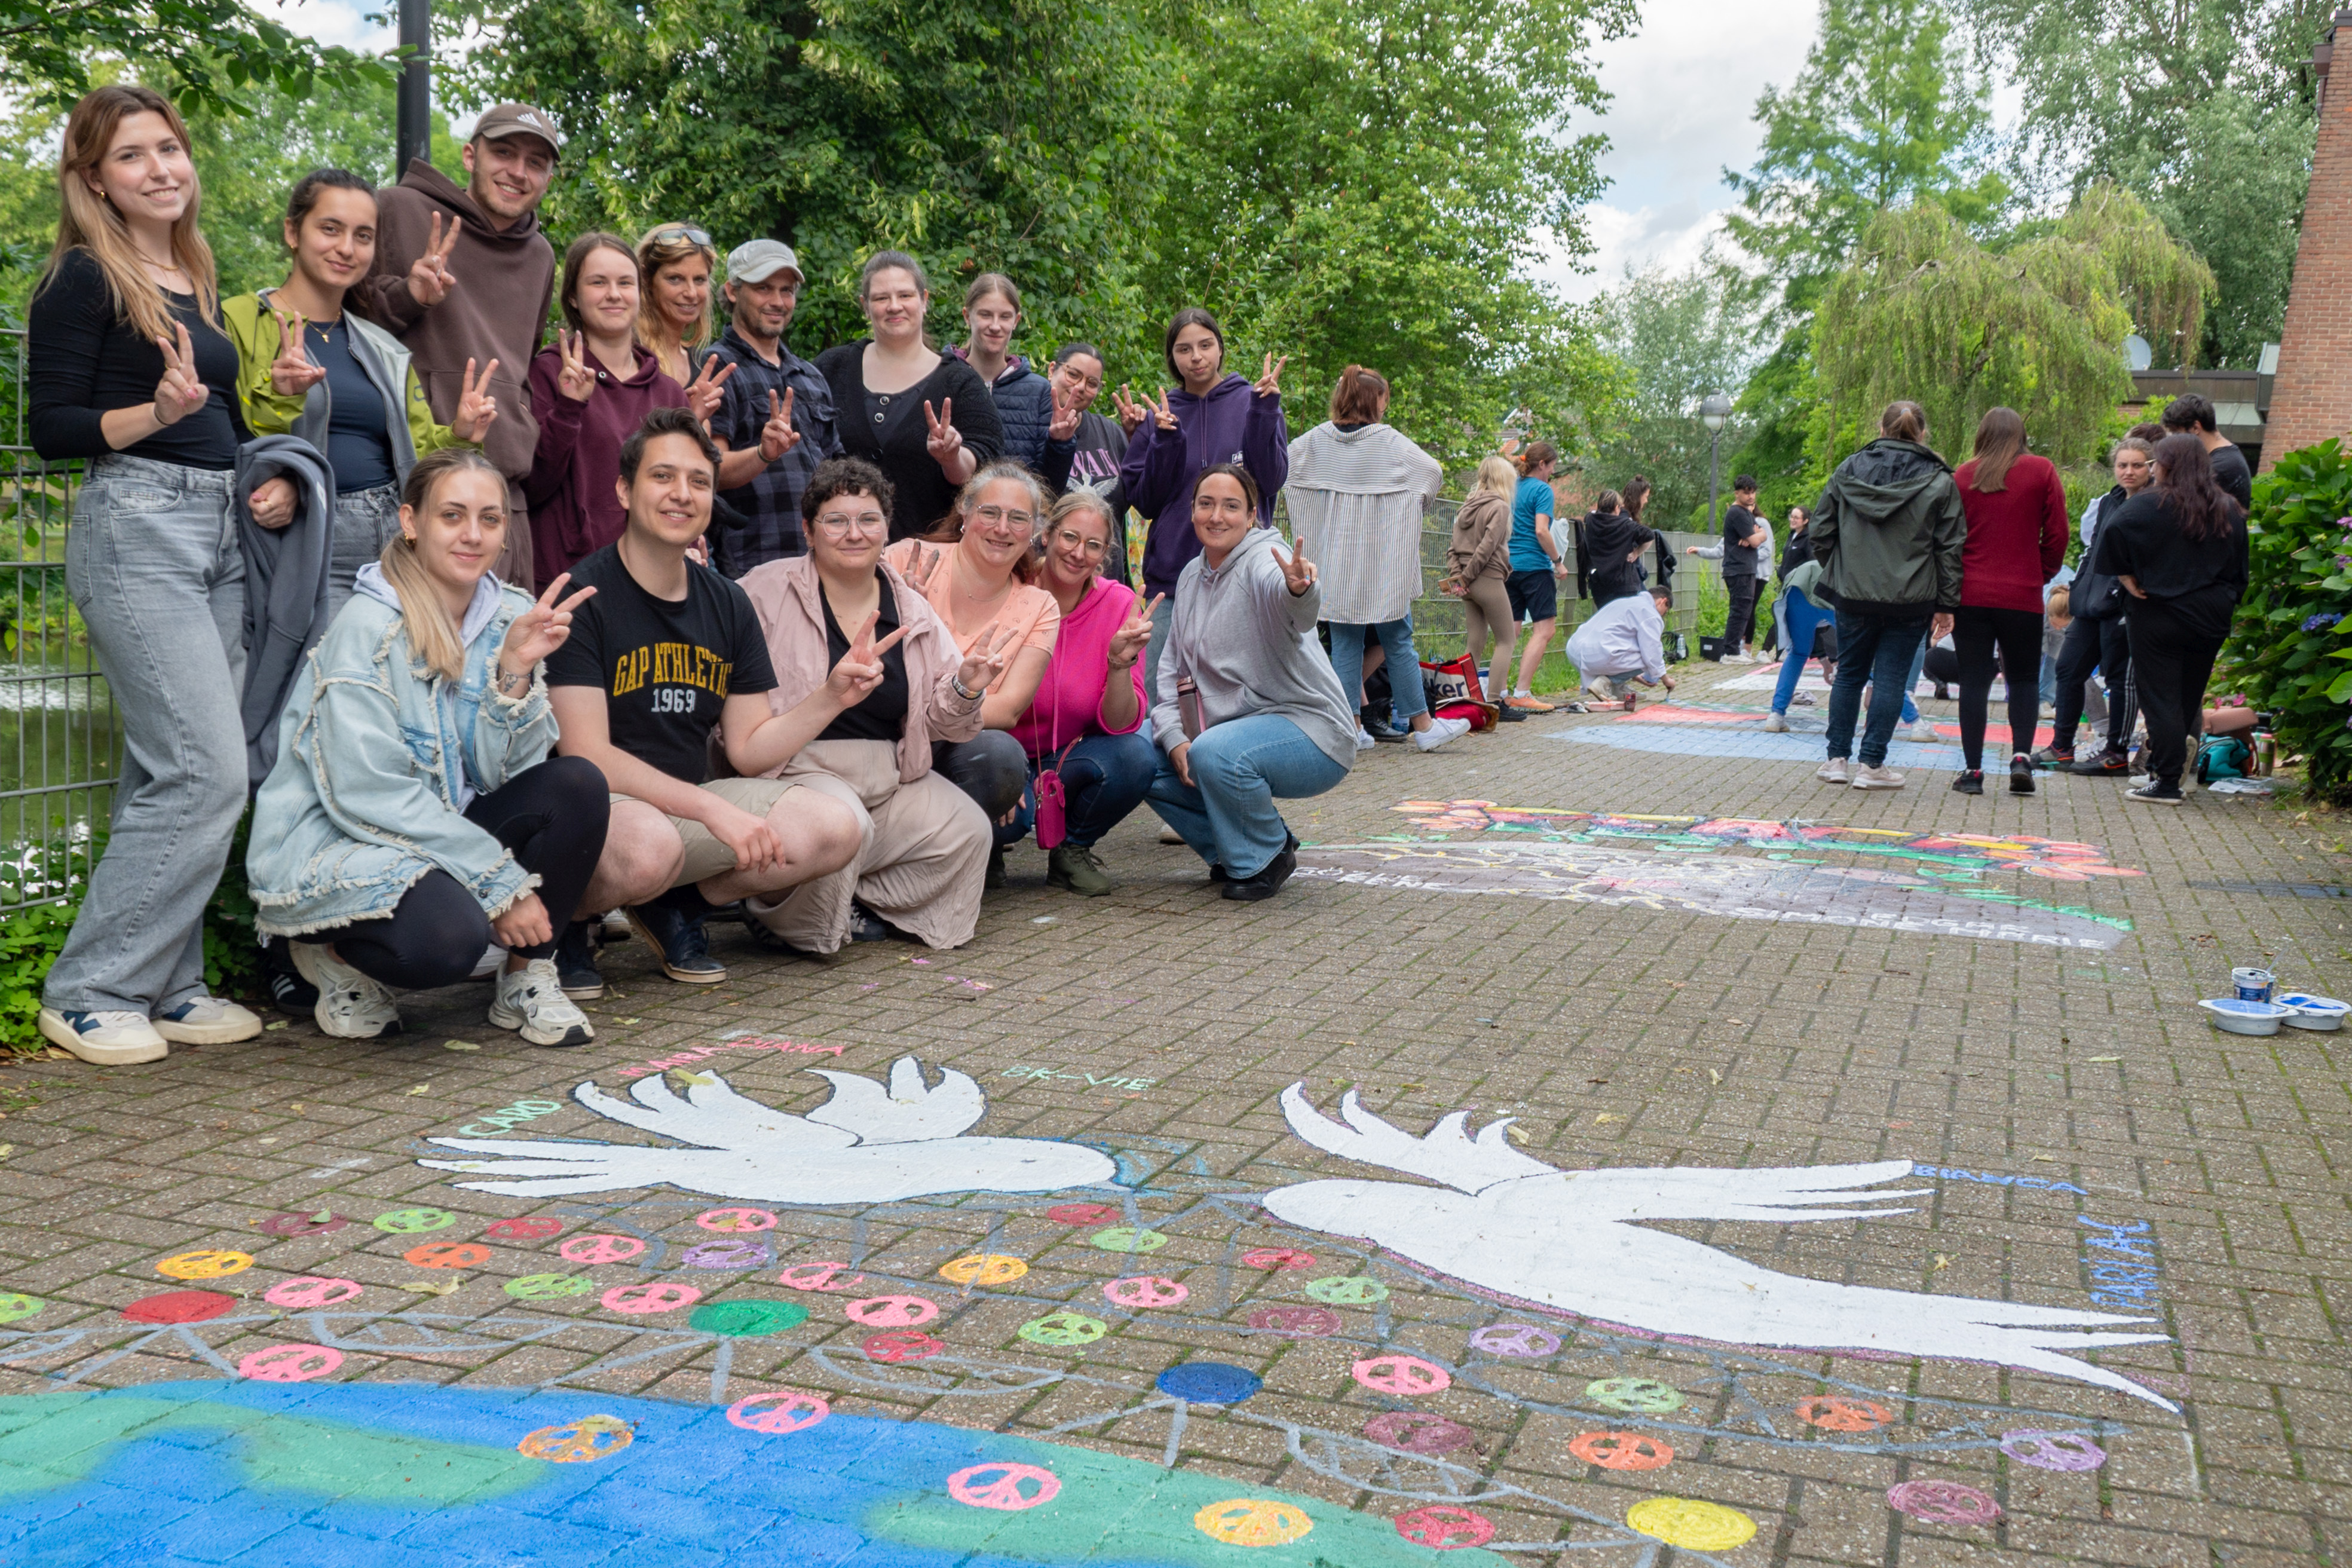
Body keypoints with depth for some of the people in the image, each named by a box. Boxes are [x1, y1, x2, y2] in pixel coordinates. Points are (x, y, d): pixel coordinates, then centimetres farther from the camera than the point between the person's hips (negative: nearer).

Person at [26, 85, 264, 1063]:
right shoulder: (85, 279, -5)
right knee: (209, 770, -14)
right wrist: (157, 412, -23)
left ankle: (162, 988, 14)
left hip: (217, 529, 8)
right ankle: (89, 994, -2)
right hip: (135, 525, -8)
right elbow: (50, 430, -9)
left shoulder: (195, 283, 18)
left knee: (170, 772, 8)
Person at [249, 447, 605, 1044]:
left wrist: (516, 669, -20)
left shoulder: (508, 616, 1)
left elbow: (503, 774, -4)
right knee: (446, 937, -35)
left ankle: (527, 976, -2)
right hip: (332, 845, -6)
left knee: (577, 786, -18)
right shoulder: (367, 627, -17)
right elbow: (370, 795, -21)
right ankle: (338, 953, 1)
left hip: (444, 832, 6)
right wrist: (500, 884, -22)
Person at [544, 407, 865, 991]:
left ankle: (677, 908, 7)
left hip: (692, 801, 6)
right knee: (649, 846, -40)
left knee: (837, 827, -14)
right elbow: (587, 755, -18)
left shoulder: (728, 605, 9)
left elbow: (749, 749, 7)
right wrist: (714, 811, -25)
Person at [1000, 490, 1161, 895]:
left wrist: (1120, 662, -33)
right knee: (1010, 816, -34)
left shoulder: (1120, 606, -10)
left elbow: (1121, 724, -14)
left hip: (1071, 761, 2)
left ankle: (1072, 849, 0)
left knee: (1138, 755, -28)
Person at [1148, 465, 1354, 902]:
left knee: (1215, 754, -34)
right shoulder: (1192, 575, 9)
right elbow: (1173, 667, 9)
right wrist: (1174, 739, -7)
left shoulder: (1264, 560, -15)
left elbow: (1298, 613, -40)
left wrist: (1298, 588, -64)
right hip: (1234, 729, 8)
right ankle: (1233, 851, 12)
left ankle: (1267, 857, -6)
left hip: (1308, 729, -8)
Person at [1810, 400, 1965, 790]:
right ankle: (1873, 765, 4)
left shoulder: (1849, 470, 4)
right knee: (1891, 677, 3)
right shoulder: (1939, 481, -1)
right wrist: (1946, 605, 3)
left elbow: (1821, 531, 5)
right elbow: (1950, 548, -1)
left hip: (1852, 594, 2)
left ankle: (1837, 759, 15)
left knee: (1849, 673, 14)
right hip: (1909, 598, -2)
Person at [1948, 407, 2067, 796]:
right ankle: (2021, 755, -6)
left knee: (1973, 680, 5)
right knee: (2024, 678, 12)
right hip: (2022, 596, -1)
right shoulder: (2041, 471, 0)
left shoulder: (1963, 476, 3)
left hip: (1969, 595, 1)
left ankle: (1972, 770, 4)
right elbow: (2056, 534, 0)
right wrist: (2042, 575, 15)